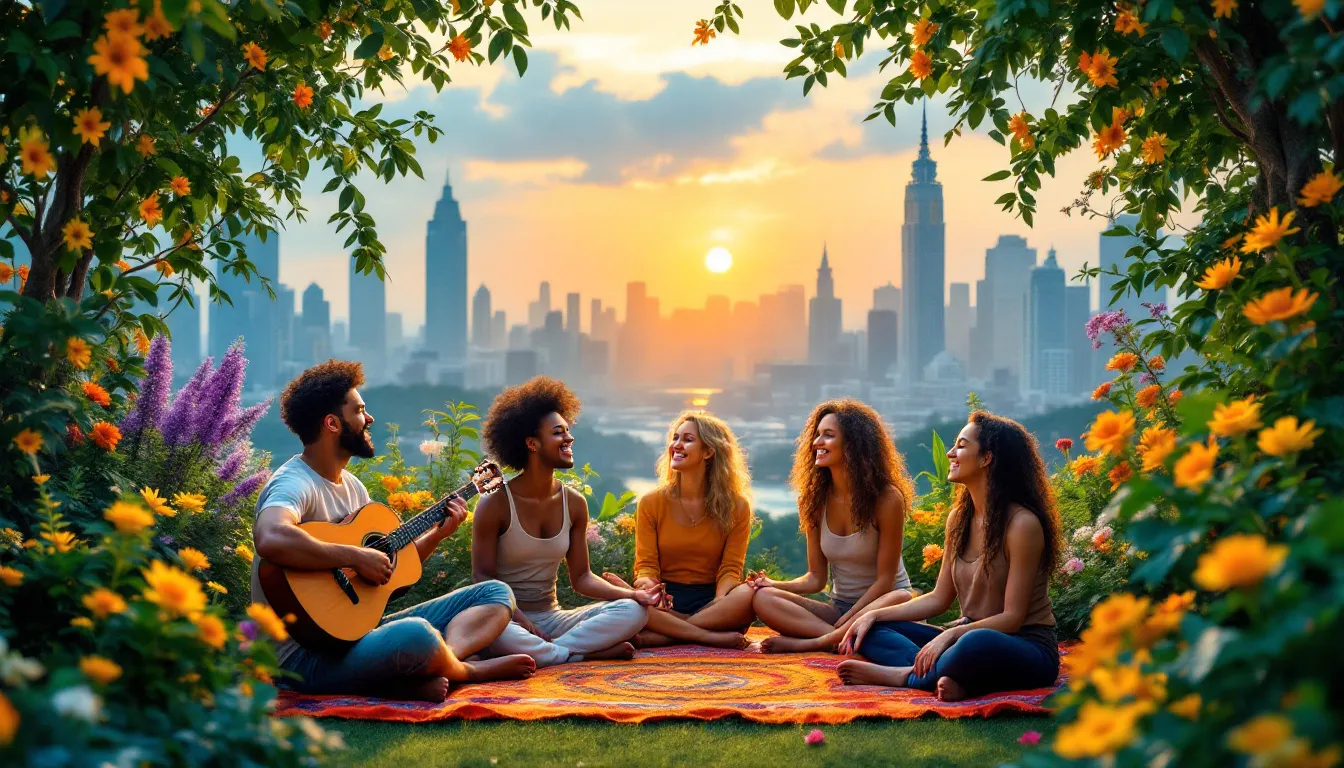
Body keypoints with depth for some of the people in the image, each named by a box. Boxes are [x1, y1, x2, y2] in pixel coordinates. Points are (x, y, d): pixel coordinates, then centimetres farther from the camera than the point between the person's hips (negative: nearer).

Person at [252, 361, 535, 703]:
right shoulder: (294, 484, -15)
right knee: (416, 635, -40)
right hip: (310, 654, -10)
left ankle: (437, 666, -19)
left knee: (496, 593, 9)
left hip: (362, 629, 10)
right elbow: (270, 538, -38)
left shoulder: (351, 485, 15)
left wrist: (437, 534, 8)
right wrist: (356, 557, -28)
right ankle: (465, 670, -6)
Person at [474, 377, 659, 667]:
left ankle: (538, 652, -26)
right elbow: (483, 577, -8)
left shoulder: (574, 503, 5)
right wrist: (521, 621, -24)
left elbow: (581, 577, 7)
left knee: (633, 611, -16)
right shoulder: (495, 504, -9)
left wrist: (633, 594, -10)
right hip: (508, 618, -5)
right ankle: (587, 652, -25)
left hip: (551, 619, 5)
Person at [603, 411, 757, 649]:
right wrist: (647, 585, -24)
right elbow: (646, 566, 2)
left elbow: (730, 569, -1)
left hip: (710, 600, 0)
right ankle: (712, 637, -32)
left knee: (748, 594, -35)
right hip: (664, 600, 0)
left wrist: (720, 604, -24)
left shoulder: (736, 507, 4)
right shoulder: (651, 503, 6)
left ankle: (664, 635, -33)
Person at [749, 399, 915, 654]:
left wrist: (846, 621, -22)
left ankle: (810, 642, -35)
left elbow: (885, 579, -13)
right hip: (838, 607, 4)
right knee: (763, 599, -20)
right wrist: (776, 585, -16)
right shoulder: (816, 501, 1)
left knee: (902, 601, -40)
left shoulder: (887, 498, -12)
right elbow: (816, 577, 3)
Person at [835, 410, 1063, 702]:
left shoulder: (1022, 523, -17)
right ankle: (948, 678, -28)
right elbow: (939, 598, 11)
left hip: (1026, 649, -8)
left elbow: (1012, 617, -18)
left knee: (977, 644, -42)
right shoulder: (959, 518, 7)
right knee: (871, 629, -4)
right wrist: (875, 615, 1)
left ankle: (903, 676, -19)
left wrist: (951, 634, -29)